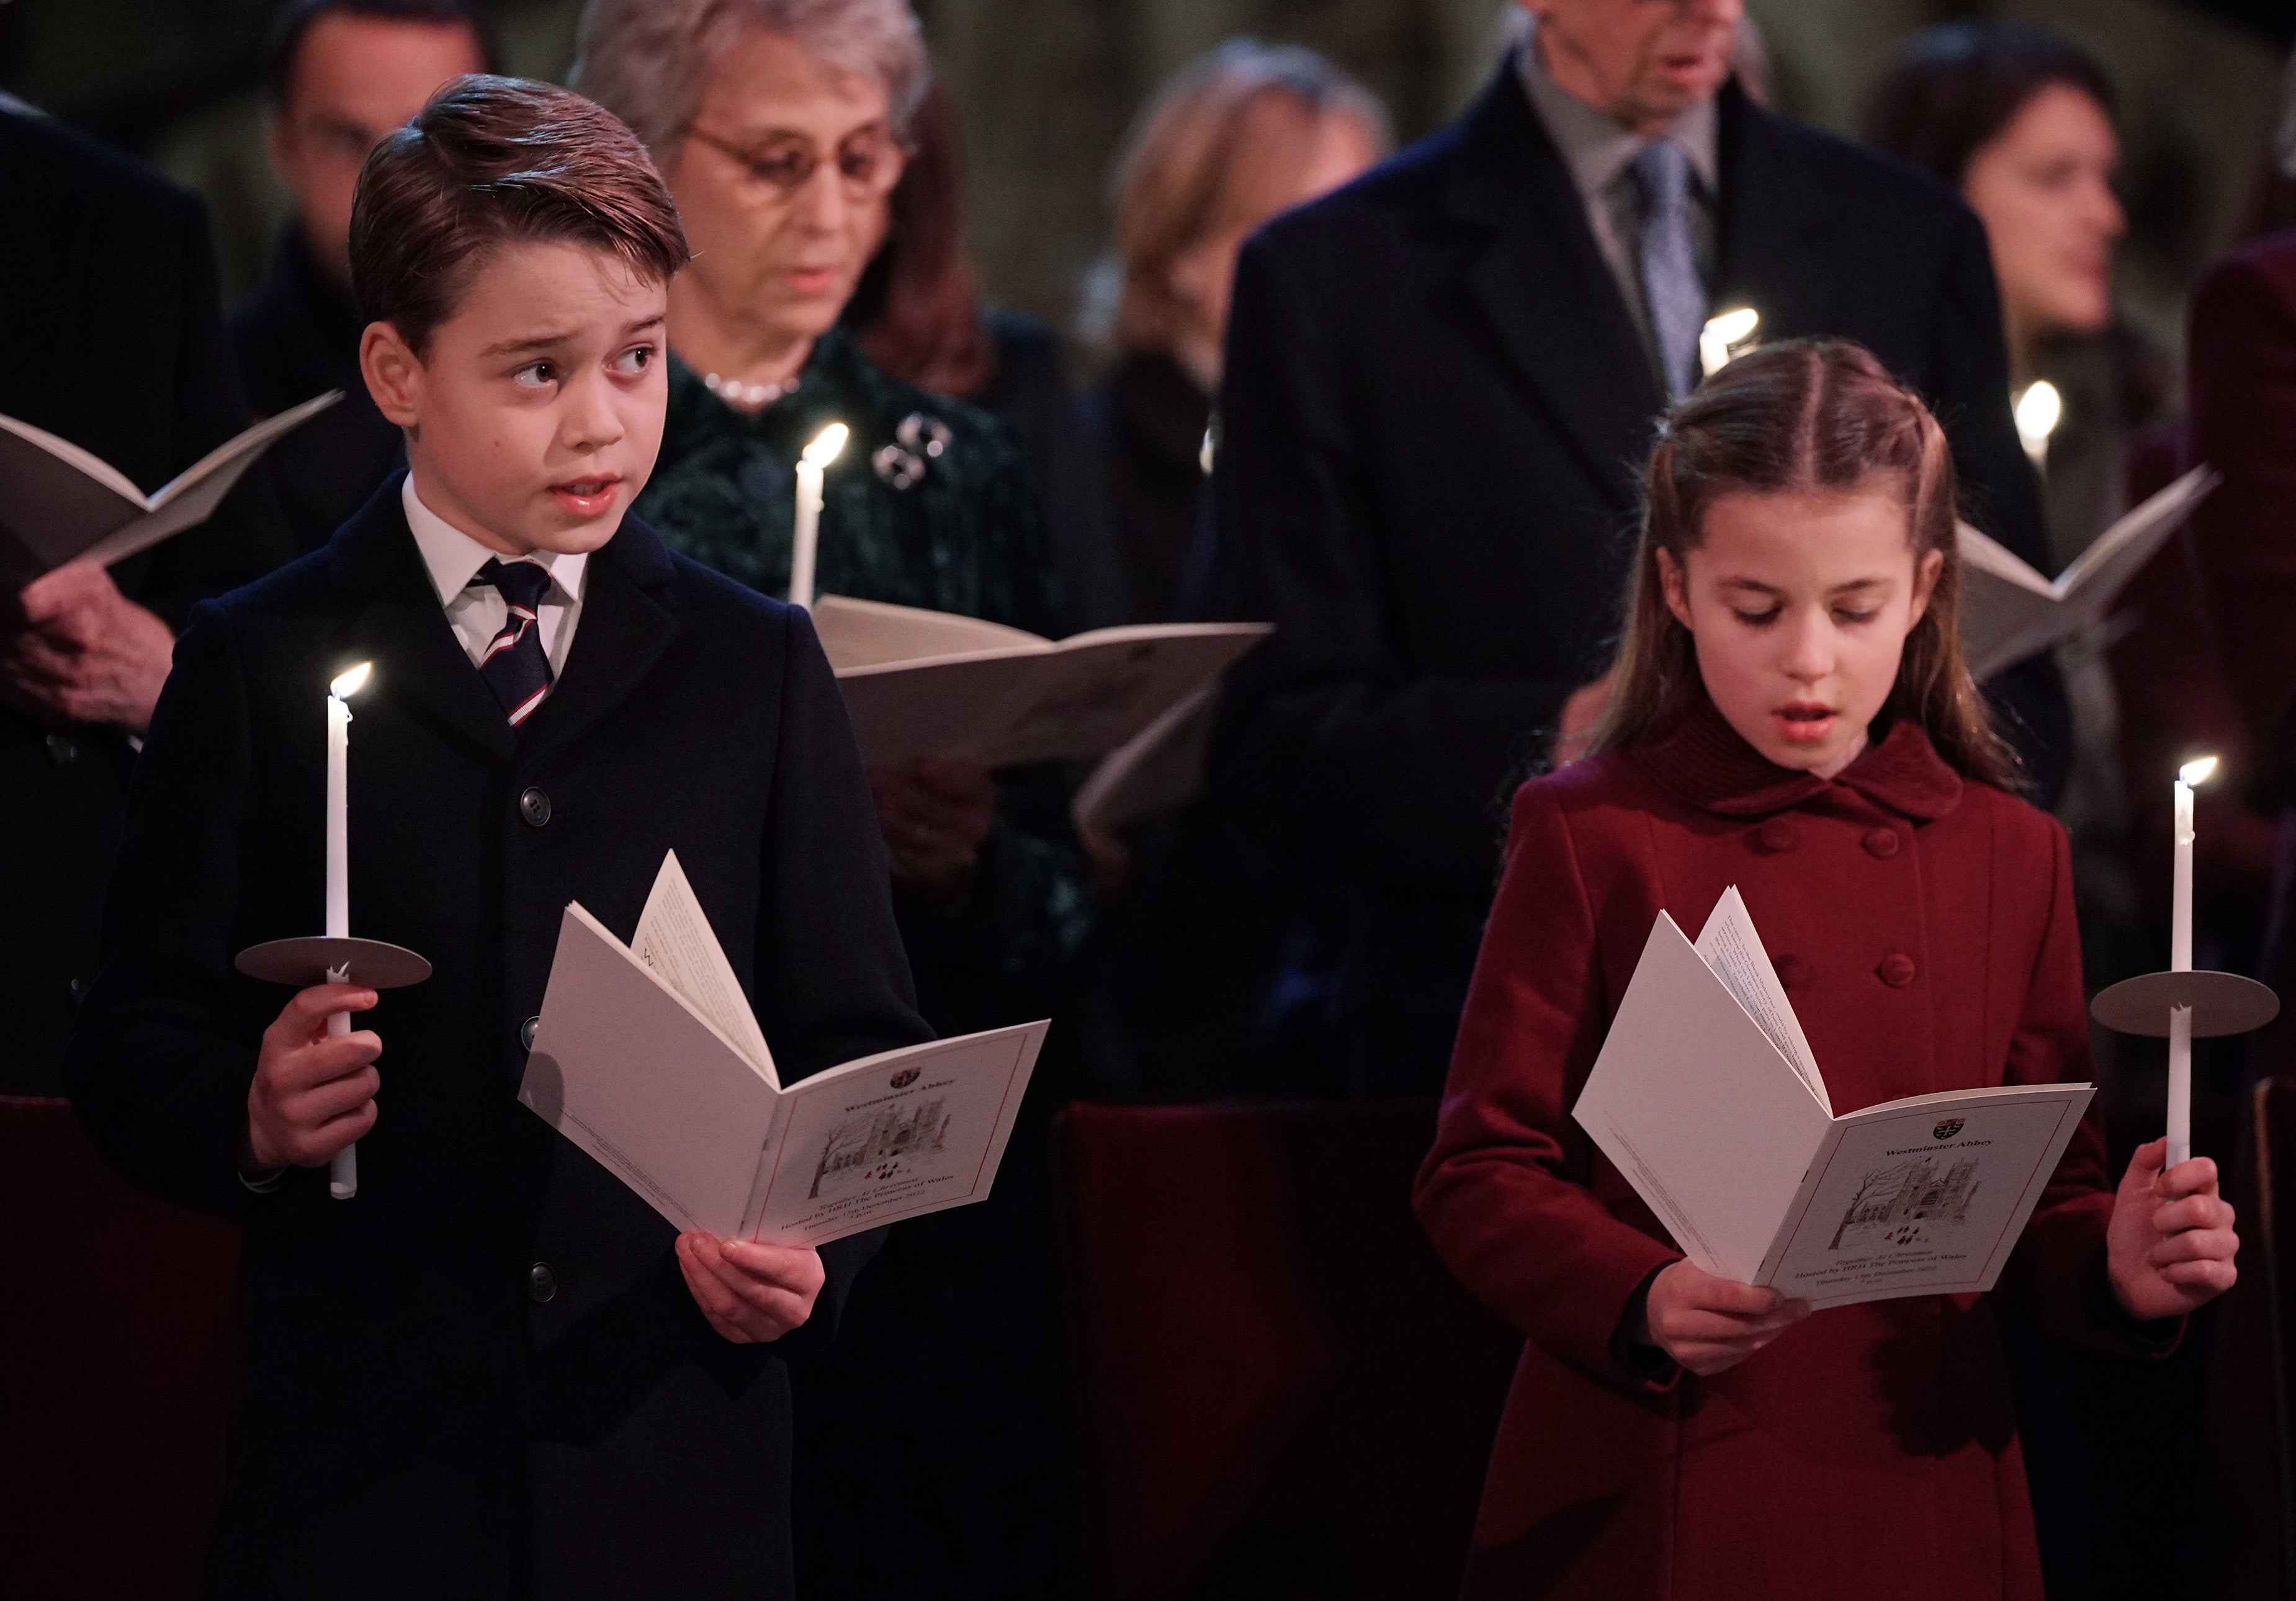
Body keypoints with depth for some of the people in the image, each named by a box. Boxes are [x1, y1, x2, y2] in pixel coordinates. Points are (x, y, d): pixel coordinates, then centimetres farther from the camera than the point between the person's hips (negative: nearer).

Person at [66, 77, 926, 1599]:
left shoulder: (758, 671, 9)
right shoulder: (259, 670, 3)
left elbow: (859, 1043, 7)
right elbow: (138, 1044, 2)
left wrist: (815, 1243, -12)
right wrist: (250, 1119, -19)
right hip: (361, 1461, -1)